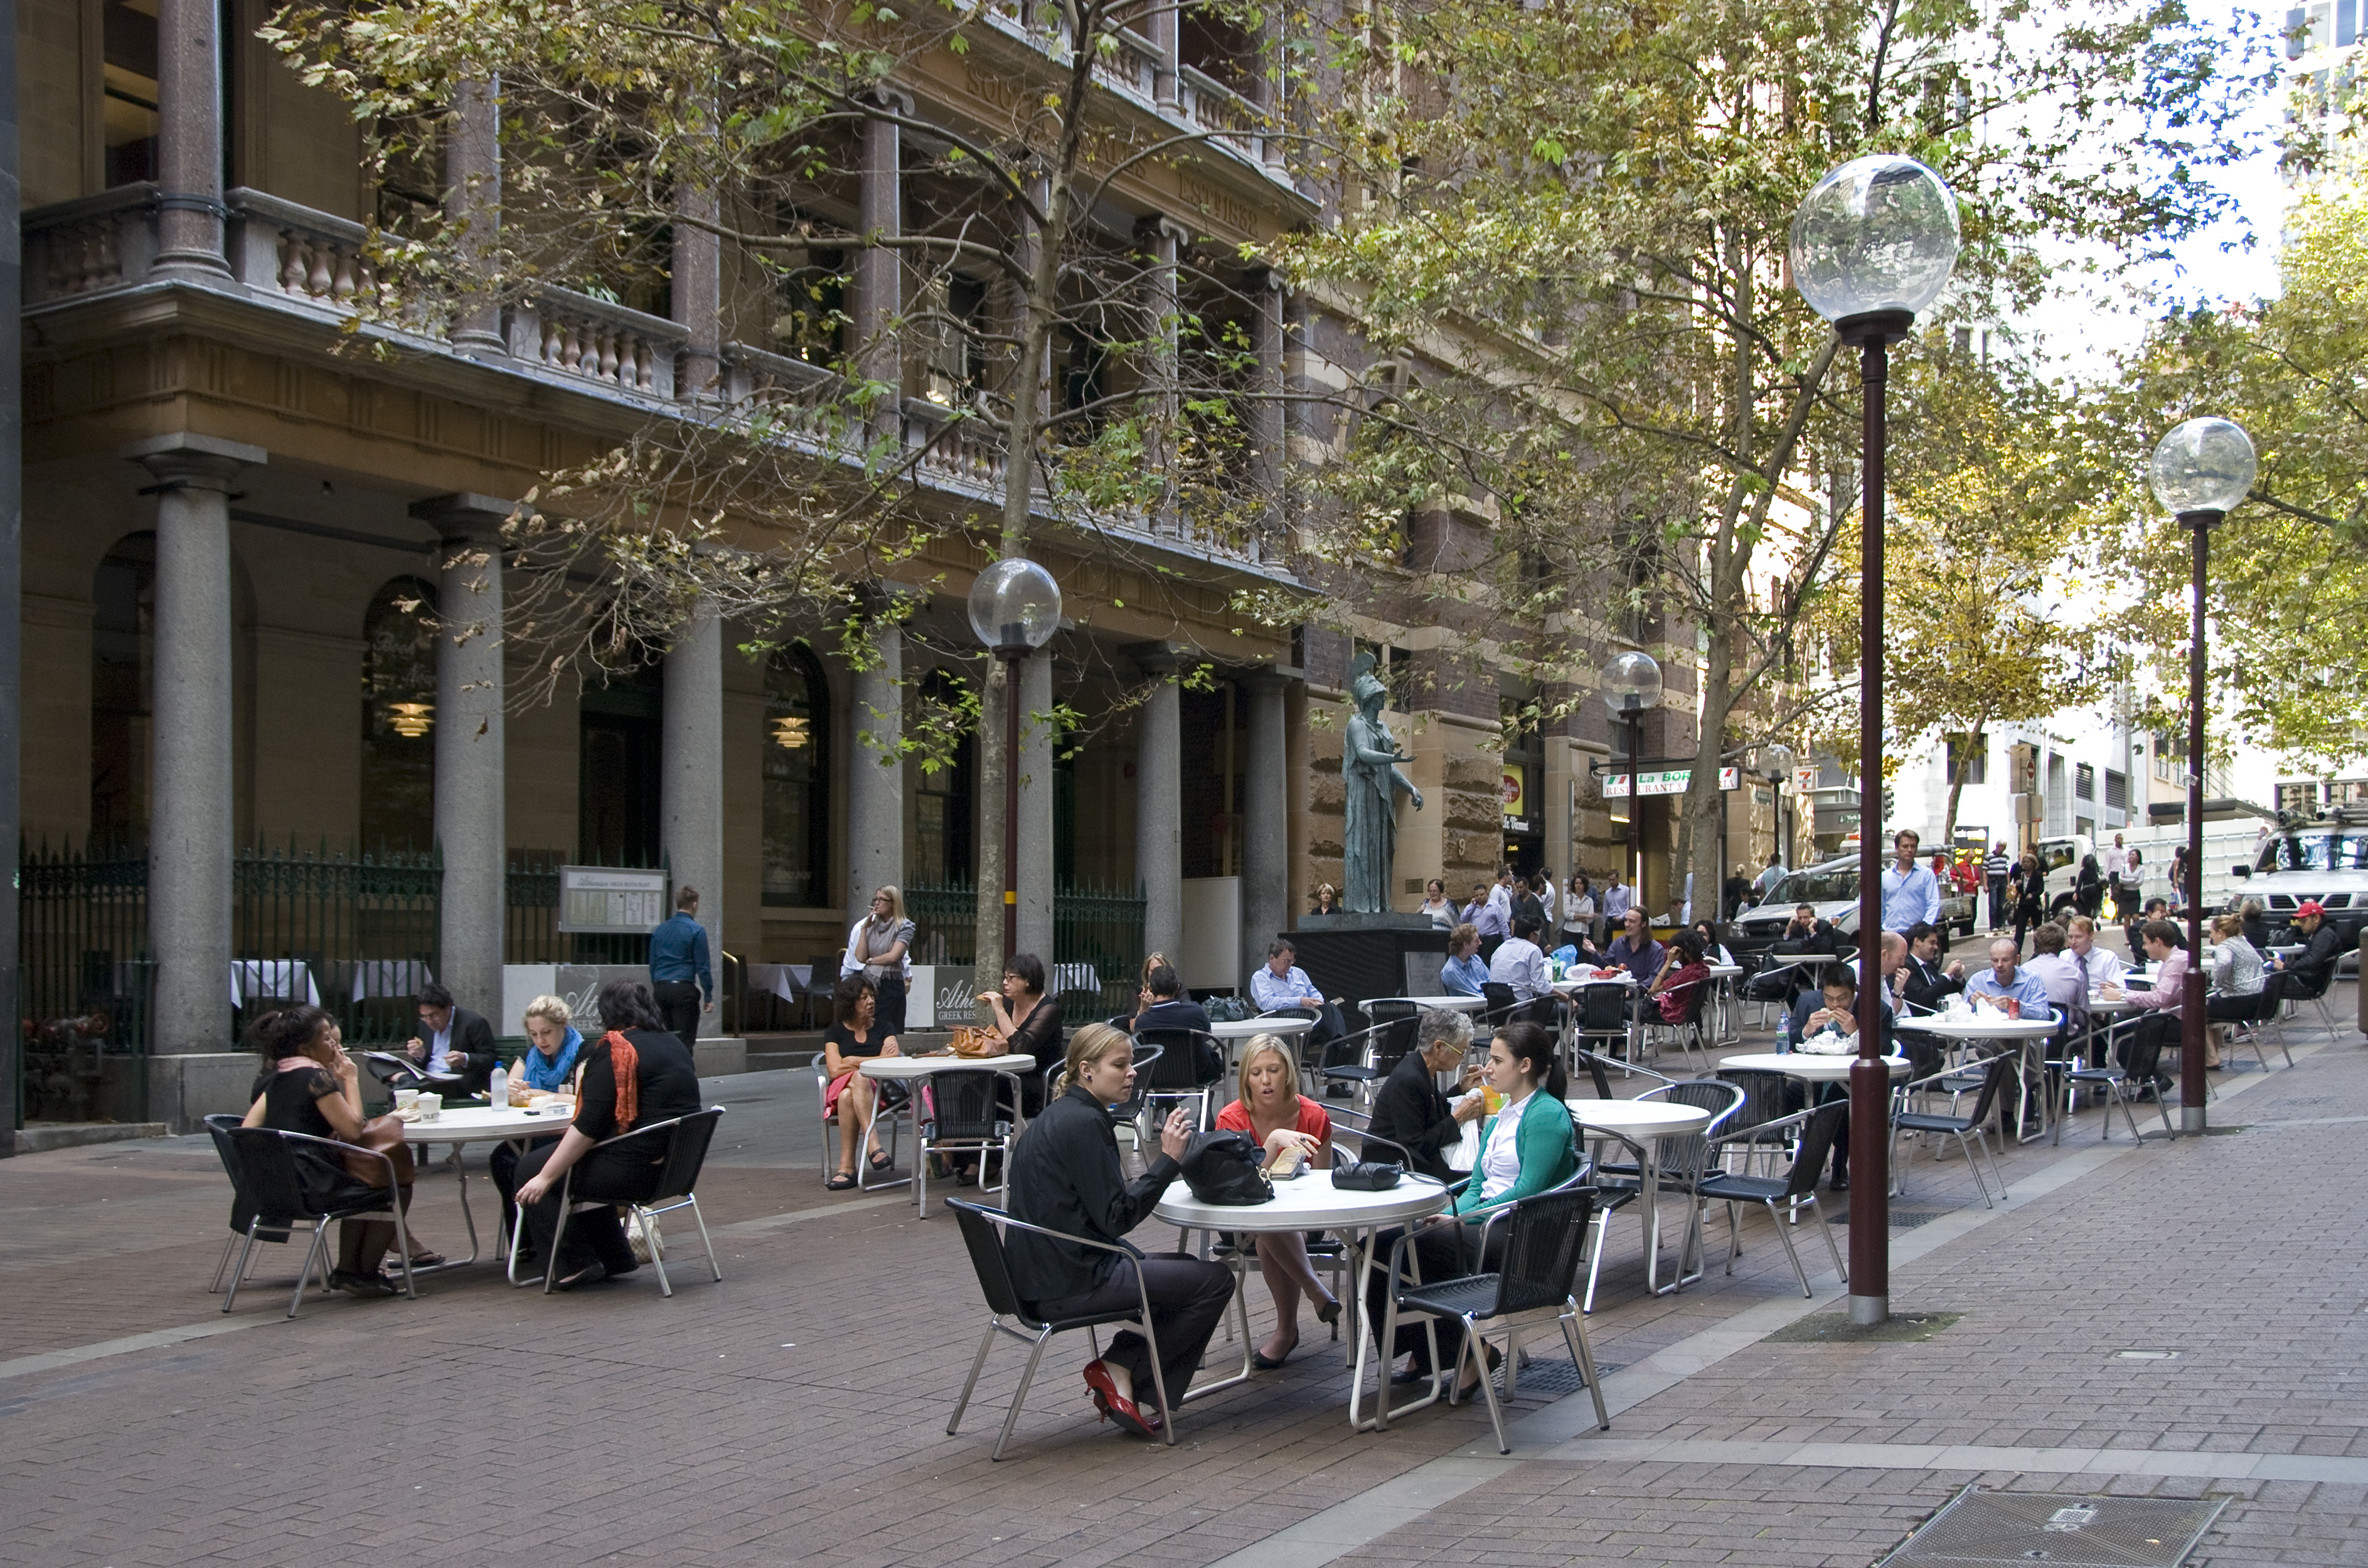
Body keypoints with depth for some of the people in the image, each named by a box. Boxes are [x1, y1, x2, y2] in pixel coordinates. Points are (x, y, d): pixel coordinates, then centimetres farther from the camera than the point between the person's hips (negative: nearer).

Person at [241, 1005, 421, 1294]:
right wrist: (351, 1080, -4)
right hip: (313, 1186, -9)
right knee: (398, 1188, 8)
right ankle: (364, 1274, 15)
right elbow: (353, 1128, -14)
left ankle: (347, 1270, 29)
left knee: (362, 1186, 32)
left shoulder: (275, 1078, 12)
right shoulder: (315, 1076, -14)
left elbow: (247, 1129, 11)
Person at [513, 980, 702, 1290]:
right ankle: (613, 1259, 26)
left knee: (529, 1169, 5)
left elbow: (589, 1124, -17)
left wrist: (546, 1177, -12)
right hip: (678, 1167, 9)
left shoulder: (614, 1051, -11)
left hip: (636, 1169, -9)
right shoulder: (676, 1045, 13)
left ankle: (575, 1263, 3)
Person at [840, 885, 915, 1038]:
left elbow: (893, 956, -12)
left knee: (888, 1031, -5)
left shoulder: (904, 926, -2)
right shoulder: (871, 925, 11)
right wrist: (865, 929, 0)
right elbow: (860, 956, 2)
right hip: (868, 984, 5)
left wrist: (870, 960, 2)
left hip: (891, 985, -5)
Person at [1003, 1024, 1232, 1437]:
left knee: (1185, 1266, 26)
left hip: (1043, 1275, 10)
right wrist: (1167, 1160, -17)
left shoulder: (1060, 1115, 14)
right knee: (1215, 1280, -5)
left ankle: (1120, 1367, 13)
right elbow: (1117, 1218, -20)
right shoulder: (1082, 1122, -17)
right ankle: (1120, 1370, 2)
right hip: (1069, 1285, -10)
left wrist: (1162, 1161, 7)